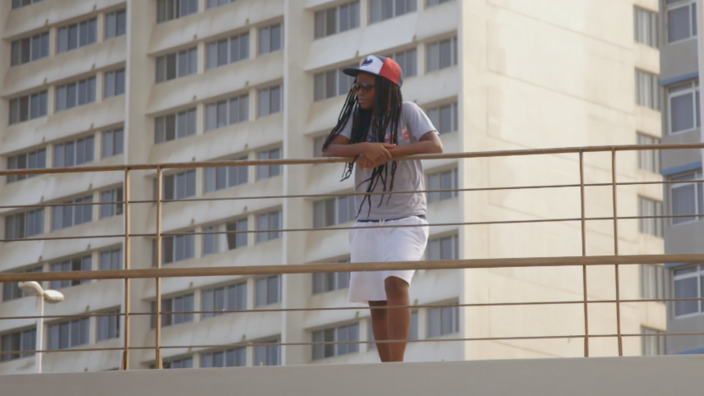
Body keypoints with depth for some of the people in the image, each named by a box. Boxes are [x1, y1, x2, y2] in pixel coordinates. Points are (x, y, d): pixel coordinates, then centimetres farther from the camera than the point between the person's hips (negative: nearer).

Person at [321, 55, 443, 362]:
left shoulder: (407, 112, -3)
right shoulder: (357, 117, 7)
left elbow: (435, 146, -16)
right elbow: (329, 151, -5)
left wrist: (389, 152, -26)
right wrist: (365, 147, -24)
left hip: (406, 219, -5)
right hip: (368, 223, 5)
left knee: (395, 282, -26)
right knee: (376, 303, 4)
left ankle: (396, 366, -30)